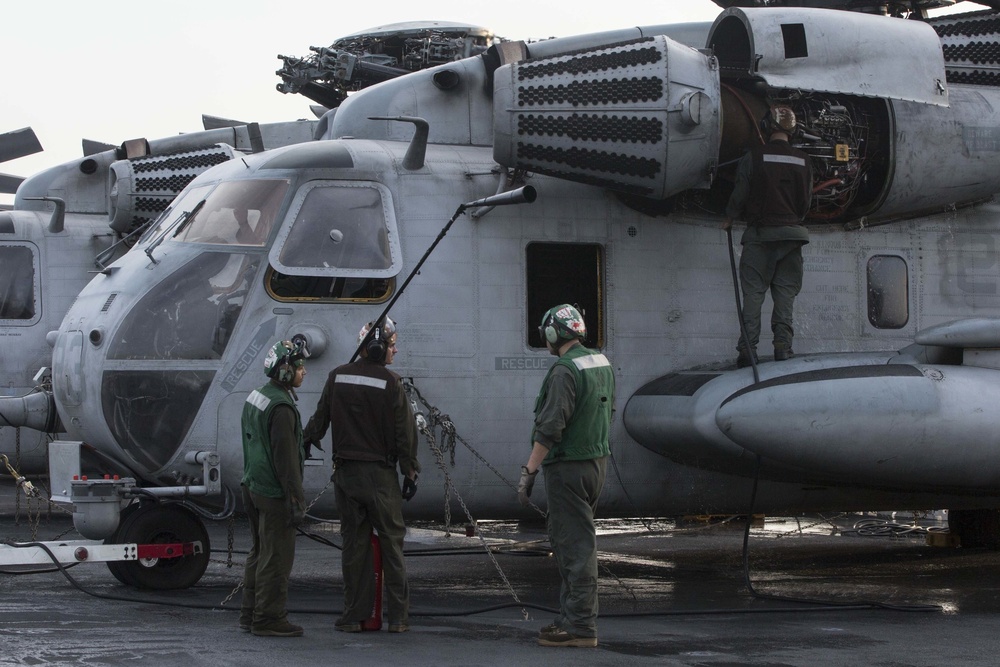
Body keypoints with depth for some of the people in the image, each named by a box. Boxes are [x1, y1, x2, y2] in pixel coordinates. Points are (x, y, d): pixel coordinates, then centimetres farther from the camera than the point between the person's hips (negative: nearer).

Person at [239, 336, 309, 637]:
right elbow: (286, 459, -21)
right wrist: (297, 500, -18)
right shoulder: (281, 407, -20)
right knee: (276, 557, -4)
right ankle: (269, 618, -1)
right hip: (274, 494, -10)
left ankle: (251, 613, 22)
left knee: (259, 552, 16)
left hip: (254, 486, 10)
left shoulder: (255, 397, 11)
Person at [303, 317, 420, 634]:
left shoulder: (337, 377, 3)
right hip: (380, 474, -4)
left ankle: (355, 615, 9)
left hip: (345, 472, 4)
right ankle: (398, 616, 3)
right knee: (391, 542, 3)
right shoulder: (390, 382, -10)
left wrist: (305, 442, 29)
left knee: (354, 543, 8)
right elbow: (404, 432, -8)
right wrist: (410, 472, 0)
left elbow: (319, 420, 11)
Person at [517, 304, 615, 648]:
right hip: (597, 461, 9)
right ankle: (571, 616, 22)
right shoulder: (602, 363, 11)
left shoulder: (565, 370, -18)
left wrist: (529, 471, -18)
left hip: (569, 466, -9)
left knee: (575, 545, -6)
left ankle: (581, 626, -4)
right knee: (564, 539, 18)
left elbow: (550, 427, -22)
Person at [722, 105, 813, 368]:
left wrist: (730, 218, 15)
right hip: (791, 233, 2)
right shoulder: (803, 161, 4)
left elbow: (740, 193, -3)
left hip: (759, 233, -2)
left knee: (753, 293, 0)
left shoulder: (754, 156, -6)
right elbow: (807, 201, 10)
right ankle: (783, 347, -2)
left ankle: (747, 349, -6)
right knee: (785, 293, 5)